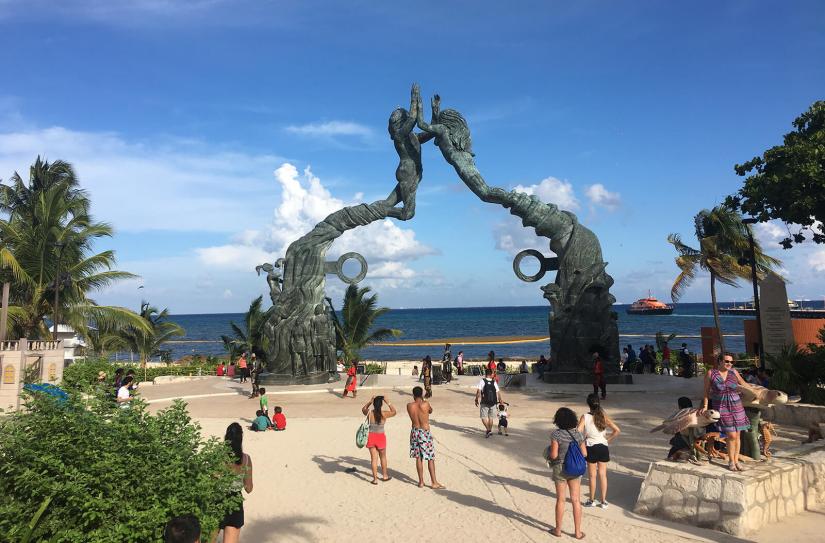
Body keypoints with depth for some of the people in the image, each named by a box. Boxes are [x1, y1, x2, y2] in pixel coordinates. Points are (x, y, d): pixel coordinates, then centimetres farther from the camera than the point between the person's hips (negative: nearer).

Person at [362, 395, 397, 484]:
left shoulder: (369, 413, -10)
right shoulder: (384, 414, -13)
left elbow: (363, 409, 14)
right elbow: (394, 412, 6)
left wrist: (369, 402, 3)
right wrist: (388, 402, 1)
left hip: (371, 437, 1)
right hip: (381, 437, -1)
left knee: (373, 458, 7)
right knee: (383, 457, 20)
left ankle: (375, 479, 9)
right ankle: (385, 476, 34)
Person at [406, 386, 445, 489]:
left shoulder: (409, 406, -6)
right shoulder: (426, 404, -14)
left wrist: (416, 400, 13)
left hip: (415, 432, 3)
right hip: (425, 433, -3)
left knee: (418, 458, 12)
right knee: (430, 458, 5)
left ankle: (421, 482, 18)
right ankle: (434, 482, 9)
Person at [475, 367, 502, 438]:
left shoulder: (482, 381, -7)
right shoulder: (494, 382, 2)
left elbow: (478, 391, -15)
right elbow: (498, 392, 2)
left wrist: (477, 400, -5)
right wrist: (500, 401, 16)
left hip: (484, 403, -4)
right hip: (493, 403, 4)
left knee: (483, 417, 4)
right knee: (490, 417, 18)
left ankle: (488, 430, -12)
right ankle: (490, 430, 28)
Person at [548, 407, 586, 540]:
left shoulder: (556, 434, -16)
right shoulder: (578, 434, -5)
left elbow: (553, 455, -18)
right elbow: (584, 454, -1)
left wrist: (550, 450, 3)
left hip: (560, 469, -2)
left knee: (560, 500, 11)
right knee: (576, 500, 11)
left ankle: (558, 530, 22)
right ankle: (578, 532, 17)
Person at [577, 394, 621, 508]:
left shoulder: (585, 417, -13)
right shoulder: (603, 416, -6)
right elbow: (617, 430, -11)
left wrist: (583, 440, -2)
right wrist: (608, 439, 1)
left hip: (591, 448, -2)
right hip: (603, 447, 2)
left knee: (592, 475, 10)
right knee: (603, 475, 12)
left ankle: (592, 500, 22)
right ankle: (603, 501, 18)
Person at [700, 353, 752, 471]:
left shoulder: (733, 372, 2)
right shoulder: (711, 373, -6)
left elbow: (744, 384, 19)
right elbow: (706, 391, 2)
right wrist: (705, 406, 0)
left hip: (736, 407, 4)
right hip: (721, 407, -3)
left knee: (737, 435, 6)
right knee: (731, 435, -9)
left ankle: (736, 461, 19)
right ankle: (731, 462, 8)